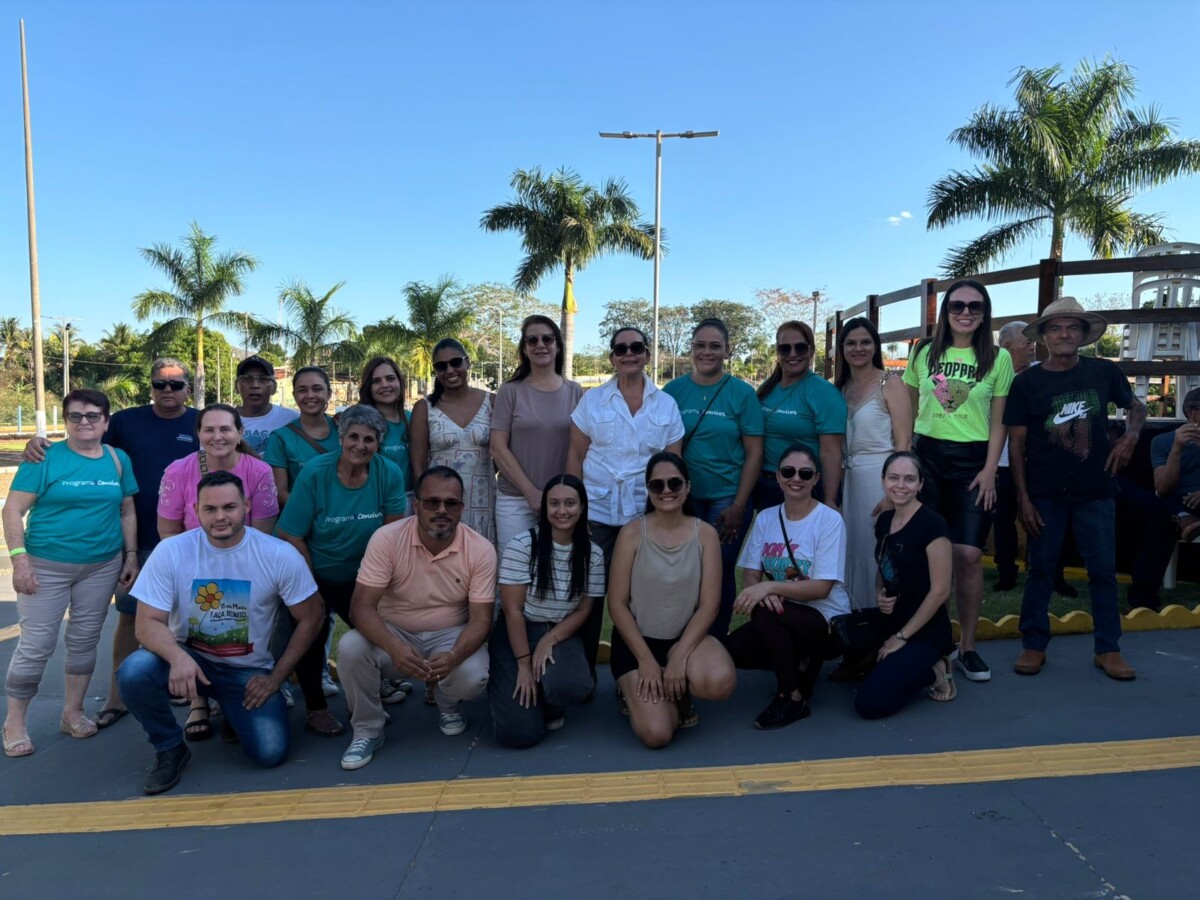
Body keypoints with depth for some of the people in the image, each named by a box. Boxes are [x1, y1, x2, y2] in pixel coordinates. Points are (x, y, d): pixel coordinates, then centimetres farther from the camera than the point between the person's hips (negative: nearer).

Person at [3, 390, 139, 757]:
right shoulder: (45, 457, -6)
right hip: (46, 565, -3)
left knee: (85, 640, 12)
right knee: (36, 645, -1)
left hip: (102, 567, 4)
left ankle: (72, 712, 26)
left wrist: (131, 555, 5)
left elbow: (127, 512, 11)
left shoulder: (118, 460, 5)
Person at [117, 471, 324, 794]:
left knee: (270, 752, -17)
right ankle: (170, 748, 0)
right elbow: (148, 622, -13)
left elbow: (311, 618, -6)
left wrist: (276, 678, -7)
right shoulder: (171, 551, -13)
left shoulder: (280, 556, -15)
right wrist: (178, 657, -35)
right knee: (133, 672, -30)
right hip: (189, 658, 1)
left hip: (249, 670, 0)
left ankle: (238, 713, 20)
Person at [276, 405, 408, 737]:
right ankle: (316, 707, 16)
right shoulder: (315, 473, -19)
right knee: (312, 634, -12)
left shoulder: (389, 474, -13)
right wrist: (312, 589, -12)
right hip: (315, 578, -2)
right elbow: (291, 536, -14)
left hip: (359, 579, 2)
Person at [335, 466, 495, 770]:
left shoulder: (480, 549, -15)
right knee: (350, 648, -30)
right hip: (394, 633, 0)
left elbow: (480, 619, -15)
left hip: (451, 635, 0)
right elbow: (362, 606, -22)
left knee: (473, 677, -31)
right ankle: (367, 729, -3)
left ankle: (447, 702, 11)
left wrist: (453, 656, -37)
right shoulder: (386, 539, -18)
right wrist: (393, 647, -42)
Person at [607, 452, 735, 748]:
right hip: (637, 640, -2)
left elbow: (709, 605, -8)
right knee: (657, 734, -18)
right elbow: (617, 604, -8)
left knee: (721, 683, -30)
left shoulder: (705, 534, -5)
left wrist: (679, 655, -19)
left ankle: (679, 693, 6)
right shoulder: (632, 533, -10)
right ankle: (635, 690, 18)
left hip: (686, 637, 2)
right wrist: (645, 659, -14)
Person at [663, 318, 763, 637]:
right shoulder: (673, 390, 2)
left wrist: (738, 506, -9)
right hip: (682, 498, 2)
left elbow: (754, 453, -4)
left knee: (720, 574, 6)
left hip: (727, 500, -1)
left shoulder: (742, 393, -3)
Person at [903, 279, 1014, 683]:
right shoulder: (923, 352, 7)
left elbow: (999, 421, 3)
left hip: (972, 461, -1)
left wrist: (990, 471, -5)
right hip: (926, 456, 2)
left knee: (968, 554, -7)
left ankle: (967, 646, 7)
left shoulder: (999, 358, 2)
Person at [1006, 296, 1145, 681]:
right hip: (1045, 493, -1)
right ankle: (1034, 645, 16)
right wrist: (1023, 499, -7)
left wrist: (1130, 436, -4)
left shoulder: (1104, 372, 1)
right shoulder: (1027, 382, -4)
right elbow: (1016, 443, -3)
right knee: (1041, 569, 6)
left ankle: (1108, 649, 19)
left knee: (1103, 570, 7)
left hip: (1095, 490, 2)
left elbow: (1137, 406, 19)